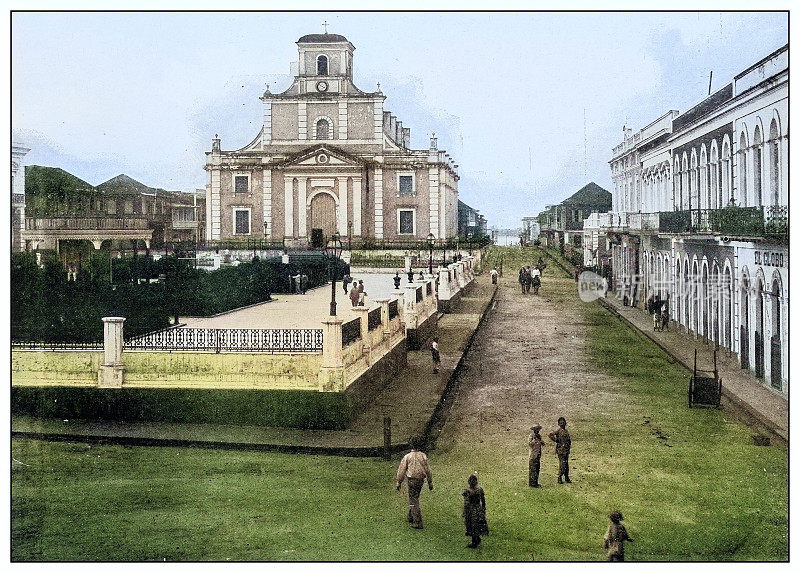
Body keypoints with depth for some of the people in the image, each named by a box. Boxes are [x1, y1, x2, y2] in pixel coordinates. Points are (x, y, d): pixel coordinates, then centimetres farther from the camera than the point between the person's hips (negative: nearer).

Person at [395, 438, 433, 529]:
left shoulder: (407, 457, -9)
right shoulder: (423, 456, 0)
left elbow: (401, 471, -5)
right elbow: (428, 470, 3)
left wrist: (399, 483, 3)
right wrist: (430, 483, 12)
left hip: (411, 480, -4)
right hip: (421, 480, 4)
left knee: (414, 501, -2)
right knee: (414, 498, 22)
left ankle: (418, 523, -7)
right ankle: (411, 518, 34)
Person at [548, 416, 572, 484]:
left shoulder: (566, 431, 15)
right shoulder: (558, 430, -9)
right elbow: (551, 435, -23)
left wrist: (569, 444, 15)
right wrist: (556, 440, -17)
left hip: (566, 450, 8)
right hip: (561, 450, -8)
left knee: (566, 465, 11)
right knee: (562, 464, -9)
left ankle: (567, 478, 18)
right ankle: (559, 478, -3)